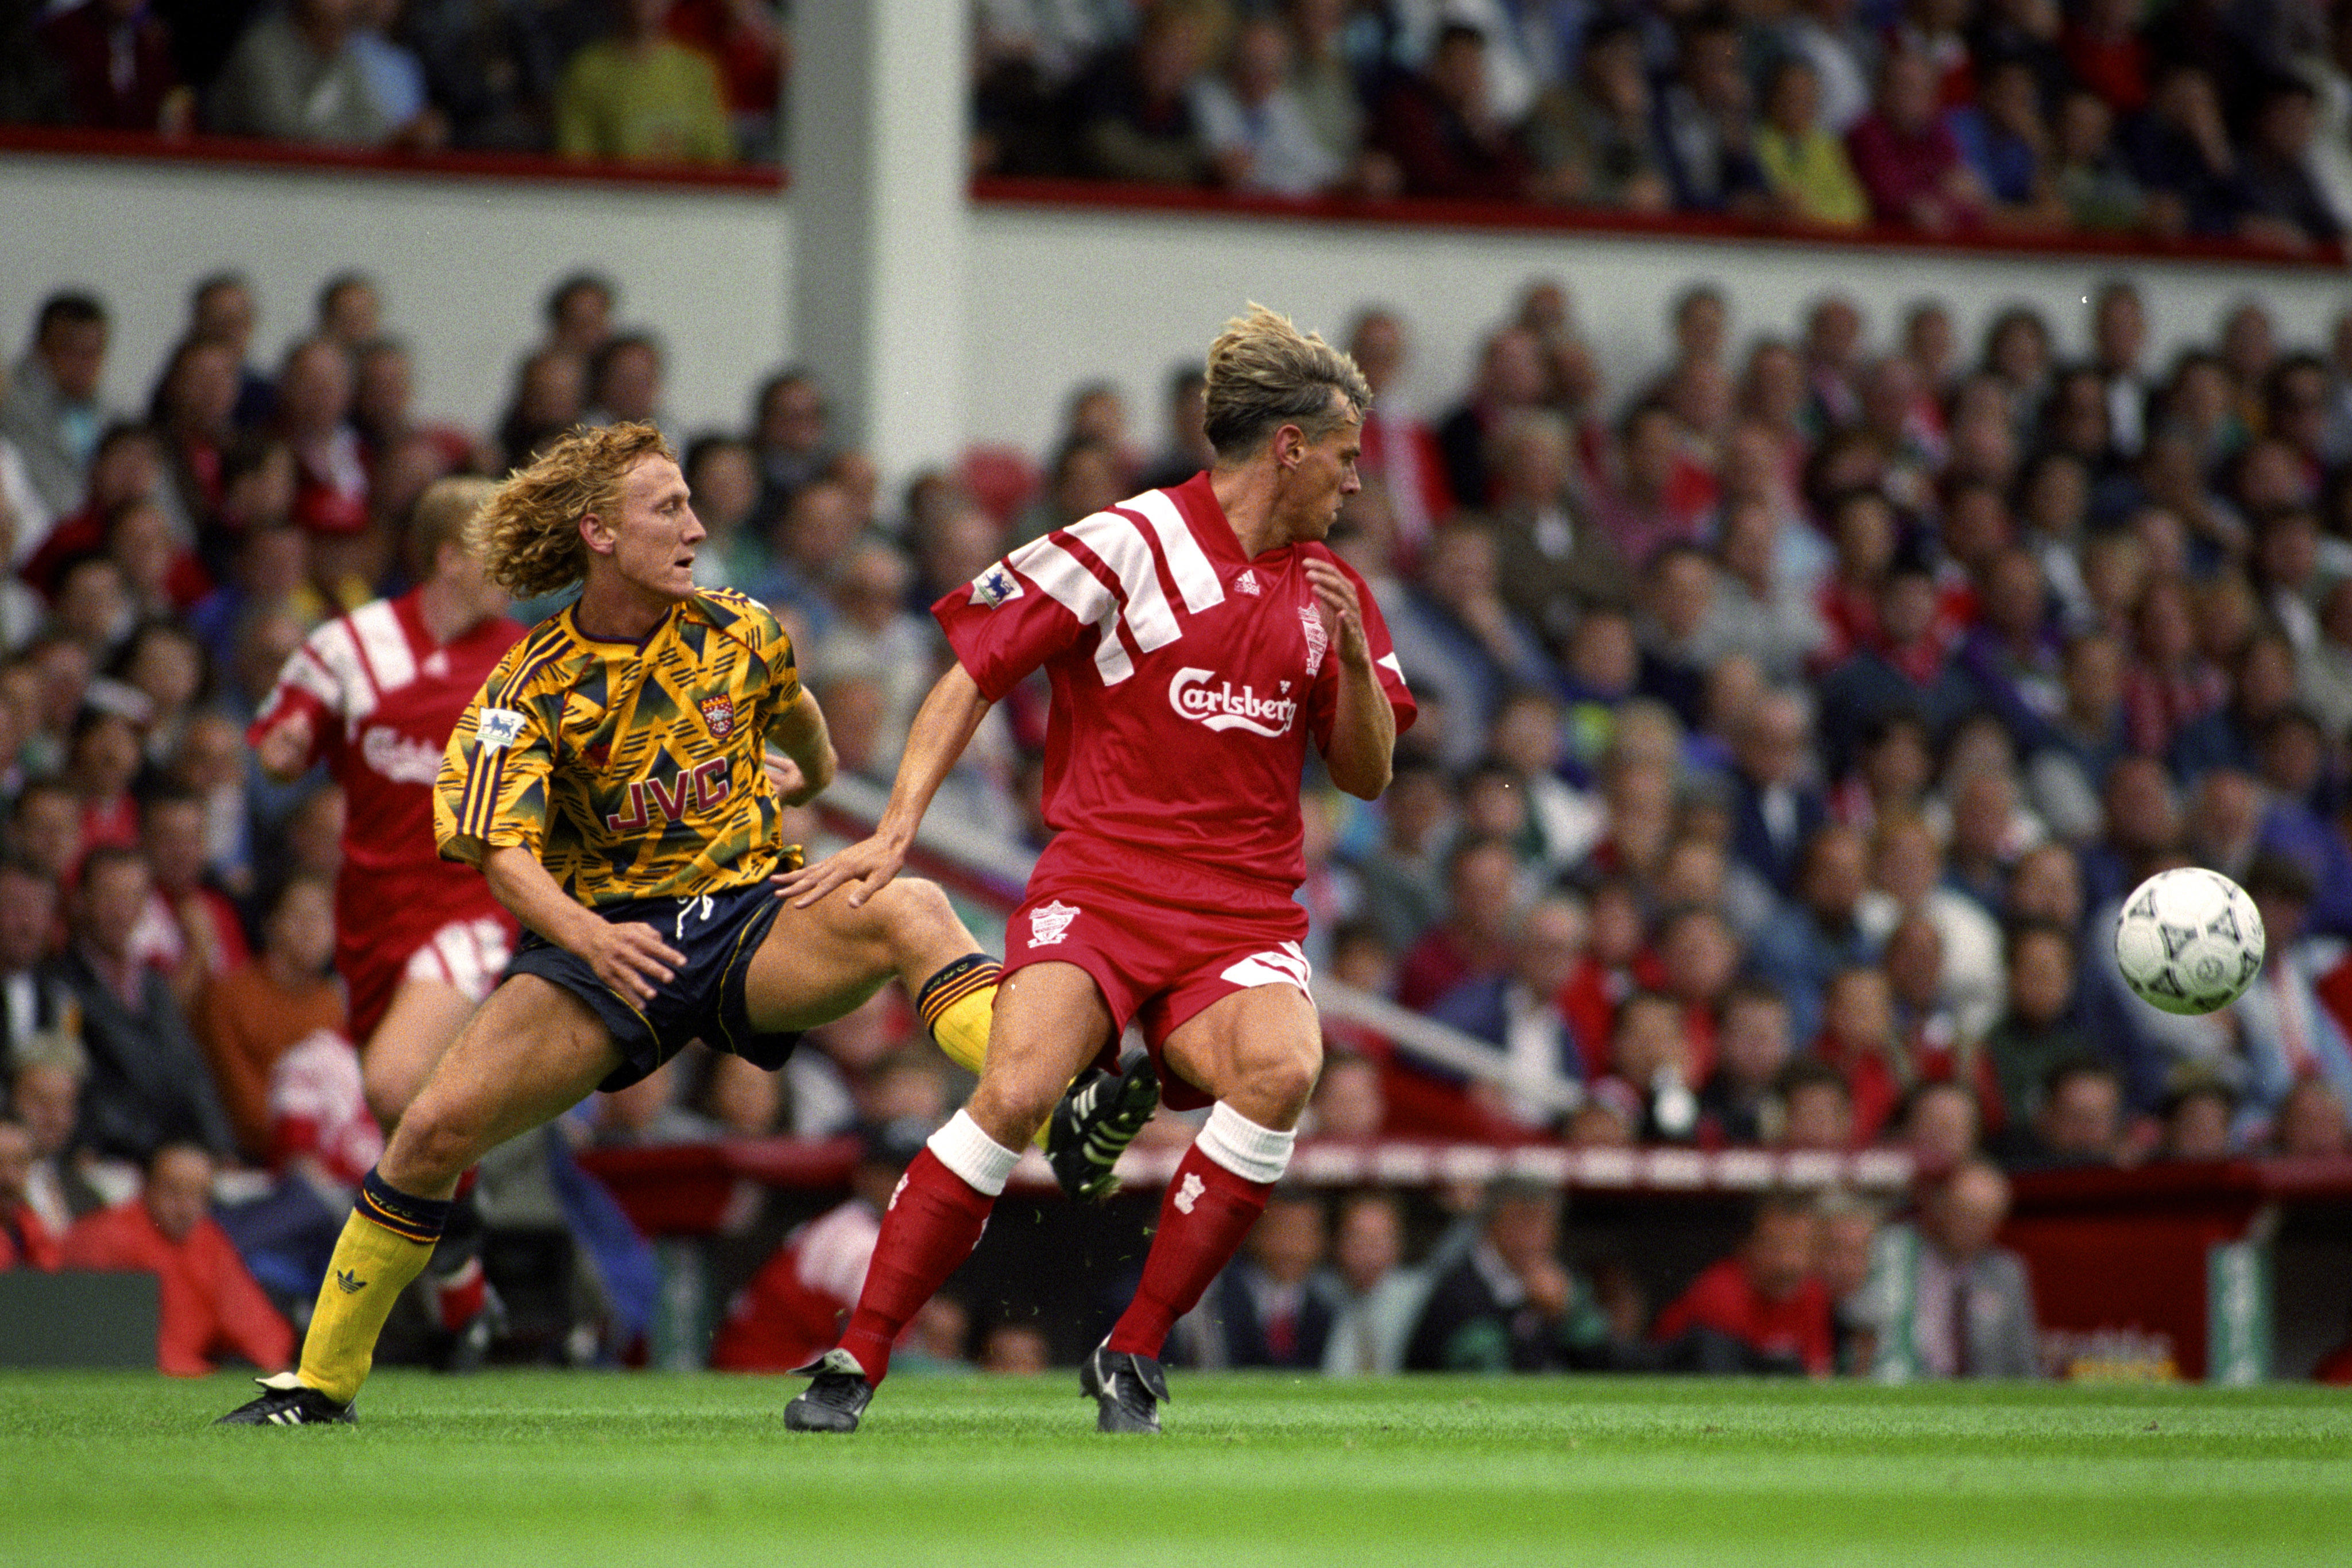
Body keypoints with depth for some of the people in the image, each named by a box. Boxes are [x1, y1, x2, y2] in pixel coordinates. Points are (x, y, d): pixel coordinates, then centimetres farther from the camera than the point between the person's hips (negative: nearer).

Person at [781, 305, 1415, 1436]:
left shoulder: (1327, 589, 15)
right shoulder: (1126, 547, -2)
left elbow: (1367, 777, 18)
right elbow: (972, 678, 0)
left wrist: (1355, 656, -1)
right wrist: (895, 832, -10)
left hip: (1242, 912, 4)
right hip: (1099, 884, -4)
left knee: (1281, 1069, -29)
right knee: (1017, 1089, -29)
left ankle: (1133, 1354, -15)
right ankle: (854, 1364, -16)